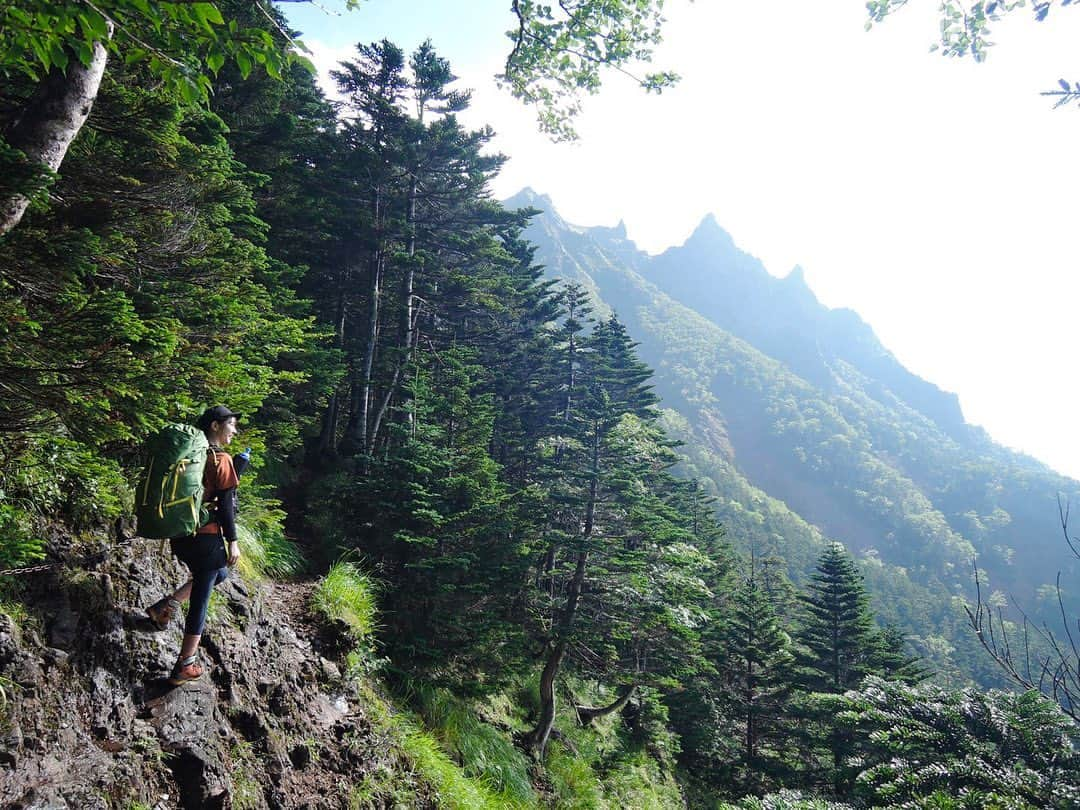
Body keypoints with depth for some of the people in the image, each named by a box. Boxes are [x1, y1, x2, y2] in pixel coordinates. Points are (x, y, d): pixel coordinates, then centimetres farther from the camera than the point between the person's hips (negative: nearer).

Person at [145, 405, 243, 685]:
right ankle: (185, 666, 7)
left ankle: (166, 606, 19)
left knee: (218, 574, 28)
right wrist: (233, 541, -9)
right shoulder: (221, 459, -13)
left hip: (180, 533, 8)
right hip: (206, 536, -8)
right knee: (200, 599, 1)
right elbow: (226, 504, -15)